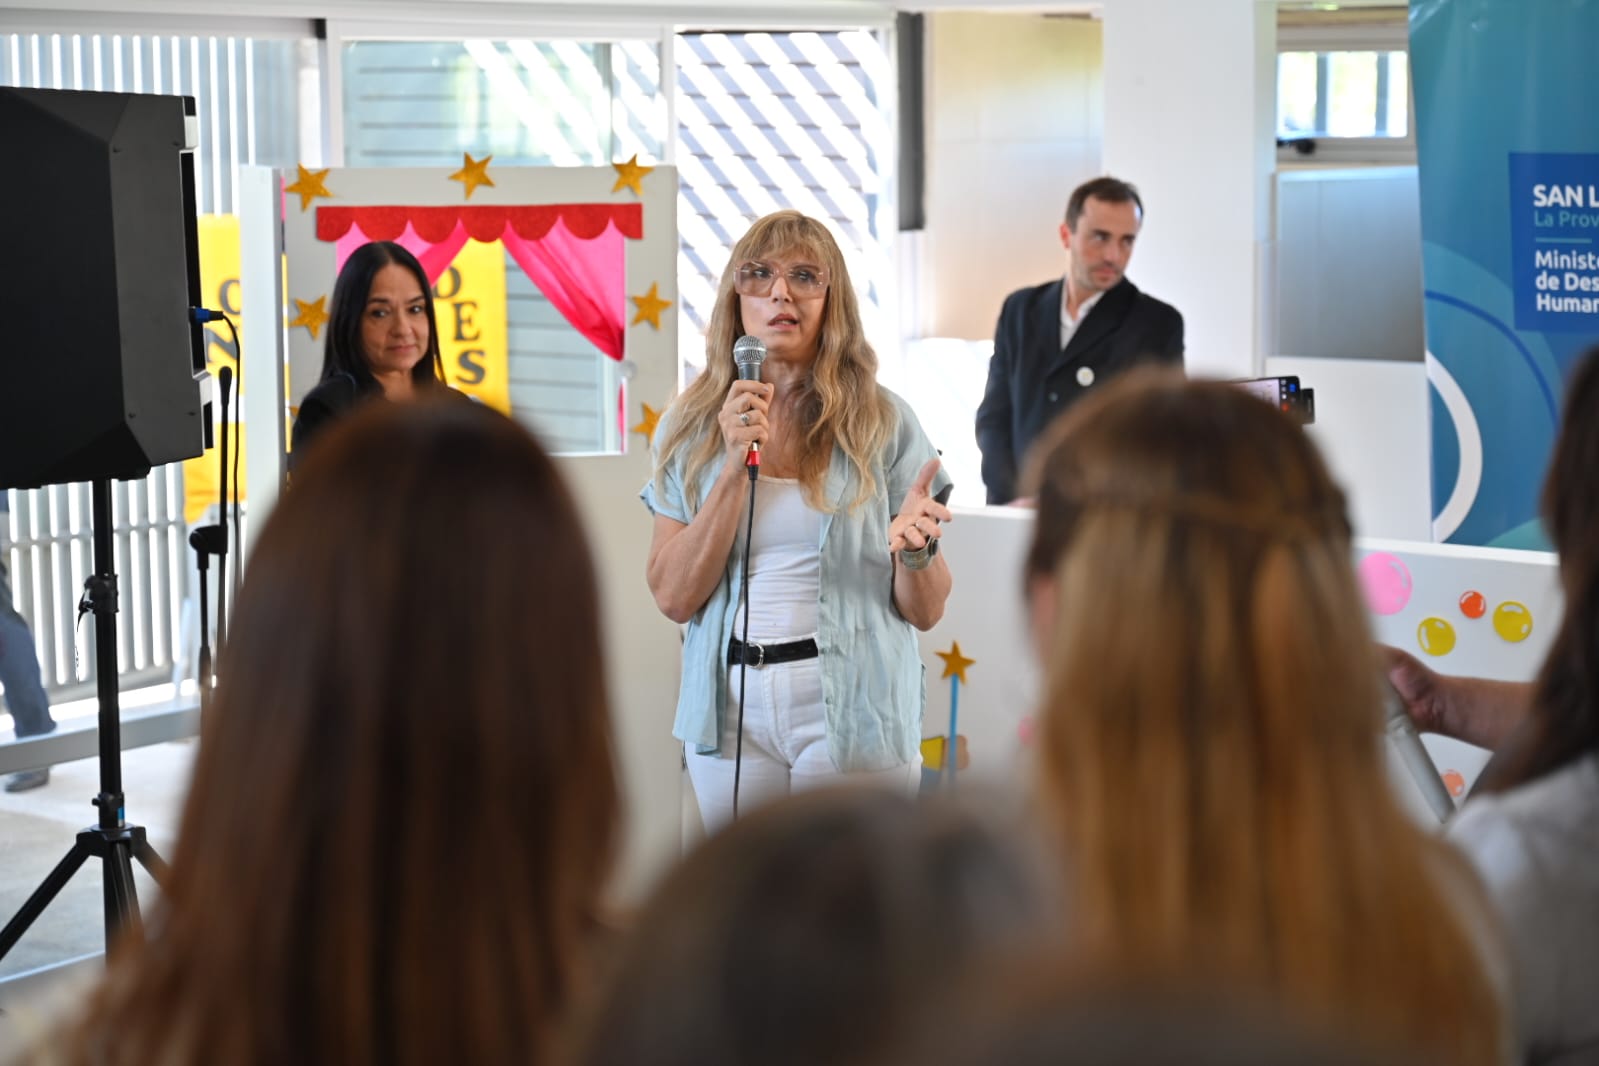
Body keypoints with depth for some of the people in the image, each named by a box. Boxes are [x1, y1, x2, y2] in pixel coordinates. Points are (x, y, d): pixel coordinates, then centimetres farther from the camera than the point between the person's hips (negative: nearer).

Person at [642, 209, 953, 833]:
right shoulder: (691, 427, 3)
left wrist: (914, 548, -21)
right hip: (733, 712, 2)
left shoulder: (882, 423, -2)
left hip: (852, 710, -1)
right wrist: (735, 464, -14)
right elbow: (674, 597, -6)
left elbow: (925, 612, 1)